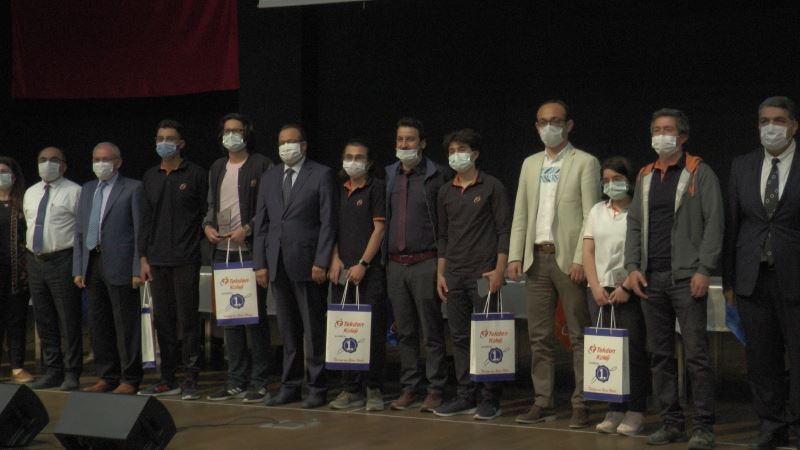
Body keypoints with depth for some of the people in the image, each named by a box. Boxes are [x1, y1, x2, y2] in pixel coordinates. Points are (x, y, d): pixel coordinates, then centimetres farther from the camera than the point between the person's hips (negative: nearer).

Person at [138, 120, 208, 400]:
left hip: (185, 259, -5)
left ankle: (190, 379, 1)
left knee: (188, 319, -4)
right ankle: (168, 380, 13)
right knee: (162, 320, 7)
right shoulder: (150, 177, 13)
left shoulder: (195, 175, -1)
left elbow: (206, 214, 0)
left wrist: (196, 243, -6)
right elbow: (146, 219, 14)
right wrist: (143, 258, 9)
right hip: (157, 260, 5)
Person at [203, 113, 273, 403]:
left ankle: (258, 382, 1)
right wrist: (208, 226, 3)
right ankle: (236, 381, 15)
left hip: (251, 251, -6)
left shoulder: (261, 165, -2)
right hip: (223, 251, 6)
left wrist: (247, 229, -17)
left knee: (256, 316, -4)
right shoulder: (217, 168, 17)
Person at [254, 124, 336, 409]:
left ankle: (317, 388, 6)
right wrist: (260, 263, 6)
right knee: (288, 331, 10)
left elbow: (328, 222, -6)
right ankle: (290, 386, 16)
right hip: (278, 265, 5)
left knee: (314, 330, -1)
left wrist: (321, 262, -12)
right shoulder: (269, 178, 15)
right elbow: (261, 224, 14)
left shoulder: (321, 175, -1)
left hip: (307, 264, -5)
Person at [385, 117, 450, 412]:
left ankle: (436, 390, 4)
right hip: (395, 264, 5)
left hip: (425, 263, -5)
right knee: (405, 331, 10)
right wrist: (381, 258, 10)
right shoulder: (387, 176, 12)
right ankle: (410, 388, 17)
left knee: (432, 332, -1)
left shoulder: (436, 177, -3)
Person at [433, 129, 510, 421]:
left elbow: (504, 230, -4)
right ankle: (466, 397, 13)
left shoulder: (491, 187, -1)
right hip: (454, 276, 5)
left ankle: (489, 400, 1)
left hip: (483, 274, -5)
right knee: (459, 337, 7)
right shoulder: (446, 192, 13)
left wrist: (499, 270, -12)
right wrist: (440, 273, 11)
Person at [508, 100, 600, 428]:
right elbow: (520, 214, 15)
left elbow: (591, 216, -7)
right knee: (539, 336, 7)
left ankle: (581, 405, 1)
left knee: (579, 336, -2)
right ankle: (542, 403, 13)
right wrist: (515, 256, 5)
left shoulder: (585, 163, -1)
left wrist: (581, 260, -15)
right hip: (536, 259, 5)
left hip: (568, 260, -5)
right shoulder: (530, 164, 16)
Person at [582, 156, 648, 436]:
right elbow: (588, 251, 10)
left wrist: (627, 287, -14)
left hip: (629, 291, -5)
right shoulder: (597, 211, 14)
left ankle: (635, 413, 0)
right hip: (600, 290, 5)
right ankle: (614, 410, 8)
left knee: (633, 352, -5)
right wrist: (595, 286, -3)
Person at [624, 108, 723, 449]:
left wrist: (704, 270, -13)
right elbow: (634, 224, 16)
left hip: (685, 277, -5)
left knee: (696, 354, -7)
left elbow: (714, 223, -5)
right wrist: (632, 267, 4)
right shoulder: (645, 177, 16)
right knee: (660, 354, 7)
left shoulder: (699, 173, 0)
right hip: (650, 278, 6)